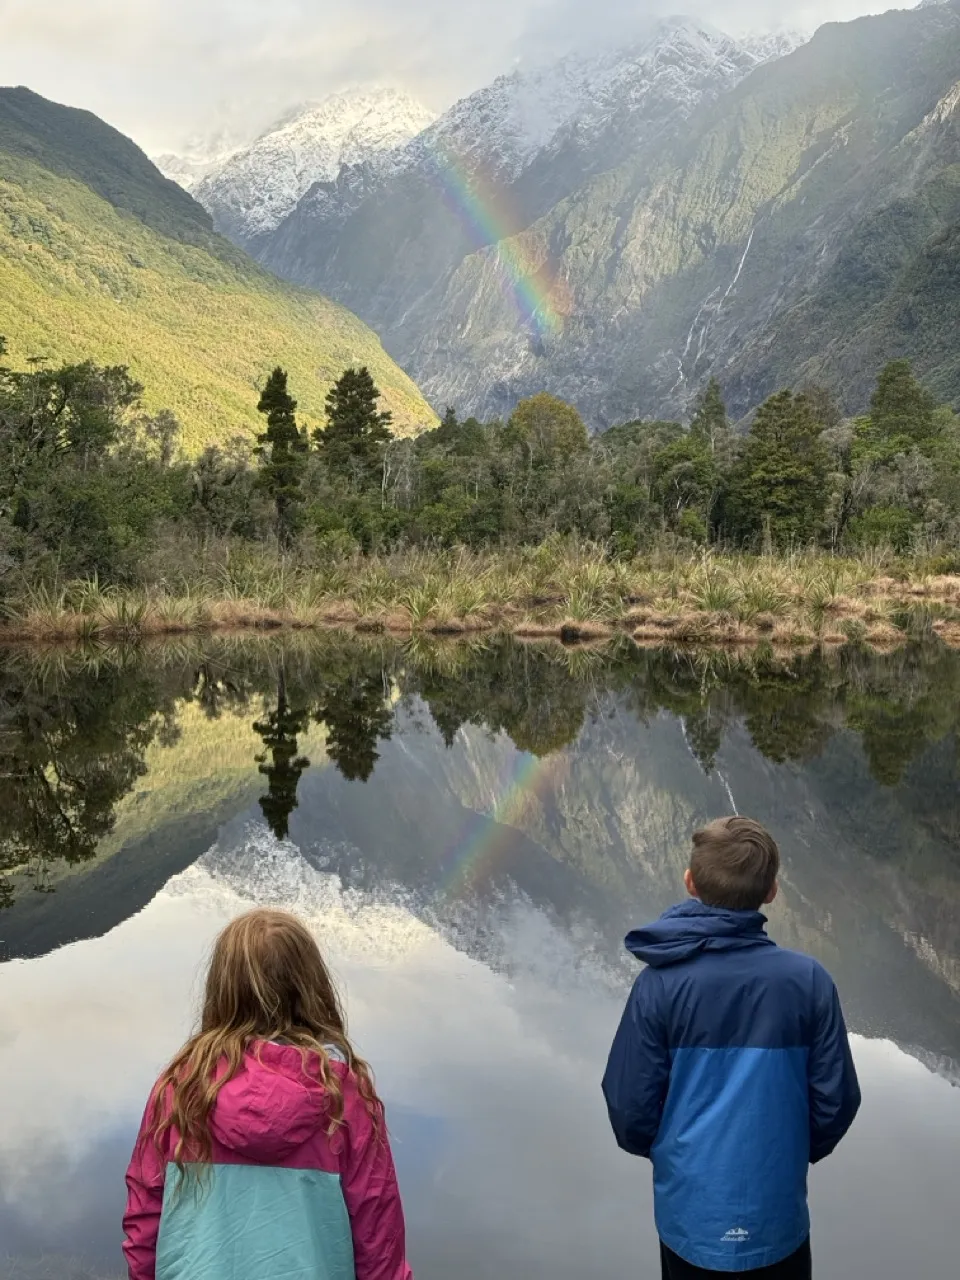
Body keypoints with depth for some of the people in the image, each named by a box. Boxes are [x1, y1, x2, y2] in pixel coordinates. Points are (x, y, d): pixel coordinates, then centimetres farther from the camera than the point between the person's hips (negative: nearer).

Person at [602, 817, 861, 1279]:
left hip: (690, 1210, 0)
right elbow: (835, 1101, -6)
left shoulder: (659, 984, -18)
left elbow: (630, 1105, -11)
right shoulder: (809, 982, -15)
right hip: (777, 1211, 1)